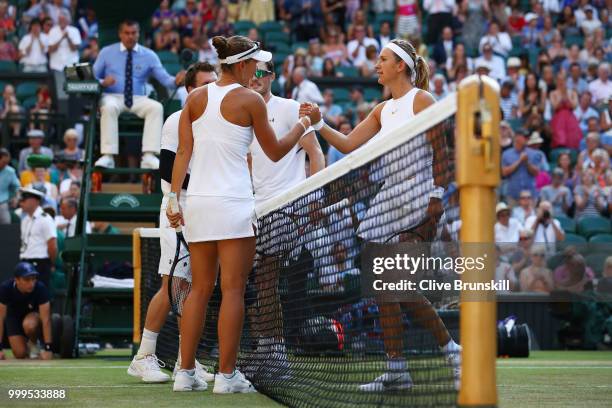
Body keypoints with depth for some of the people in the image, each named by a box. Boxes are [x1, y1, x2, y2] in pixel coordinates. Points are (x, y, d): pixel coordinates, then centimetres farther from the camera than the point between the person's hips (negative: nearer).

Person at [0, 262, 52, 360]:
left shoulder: (40, 288, -32)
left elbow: (46, 320, -32)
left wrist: (47, 348, -36)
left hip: (34, 314, -1)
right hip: (14, 316, 1)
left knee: (29, 325, -36)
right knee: (20, 354, -13)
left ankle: (33, 343, -4)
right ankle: (24, 341, 22)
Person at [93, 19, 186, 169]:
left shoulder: (149, 55, 9)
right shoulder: (107, 52, 8)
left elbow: (165, 79, 1)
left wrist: (176, 81, -23)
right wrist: (102, 83, -16)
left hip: (138, 100, 1)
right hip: (113, 97, -1)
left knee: (156, 107, -29)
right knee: (109, 107, -37)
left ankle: (149, 156, -36)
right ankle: (108, 156, -39)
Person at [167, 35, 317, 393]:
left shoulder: (196, 98, 8)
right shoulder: (250, 100, -4)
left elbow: (183, 152, 4)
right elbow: (275, 152, 4)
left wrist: (175, 196, 4)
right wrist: (302, 126, 19)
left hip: (197, 200, 5)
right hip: (233, 200, -5)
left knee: (200, 289, 10)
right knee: (233, 289, -1)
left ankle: (186, 372, 9)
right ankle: (227, 374, -2)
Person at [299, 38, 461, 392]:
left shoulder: (421, 100, -6)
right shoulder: (382, 111, 17)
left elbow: (442, 152, -9)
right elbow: (349, 145, 16)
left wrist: (437, 197, -16)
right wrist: (319, 124, 5)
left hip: (419, 203, -8)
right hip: (388, 201, 8)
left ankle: (453, 352, 0)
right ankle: (396, 370, 5)